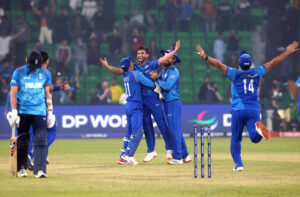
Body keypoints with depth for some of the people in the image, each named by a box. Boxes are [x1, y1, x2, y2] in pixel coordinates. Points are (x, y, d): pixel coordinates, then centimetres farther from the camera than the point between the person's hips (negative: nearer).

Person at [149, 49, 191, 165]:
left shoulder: (174, 72, -9)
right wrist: (154, 77, -4)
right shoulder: (163, 71, 18)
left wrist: (157, 79, -12)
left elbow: (167, 86, -19)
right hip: (167, 103, 9)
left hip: (173, 103, -9)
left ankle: (178, 158, -10)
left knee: (175, 130, -10)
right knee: (175, 130, 12)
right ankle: (185, 155, 18)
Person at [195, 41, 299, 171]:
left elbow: (219, 65, -11)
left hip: (238, 110, -2)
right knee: (255, 138, -7)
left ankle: (238, 164, 4)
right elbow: (273, 63, 16)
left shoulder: (235, 73, 0)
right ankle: (257, 129, -40)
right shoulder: (257, 73, 8)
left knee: (235, 139, 11)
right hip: (254, 110, 2)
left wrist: (205, 57, -16)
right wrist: (288, 52, 25)